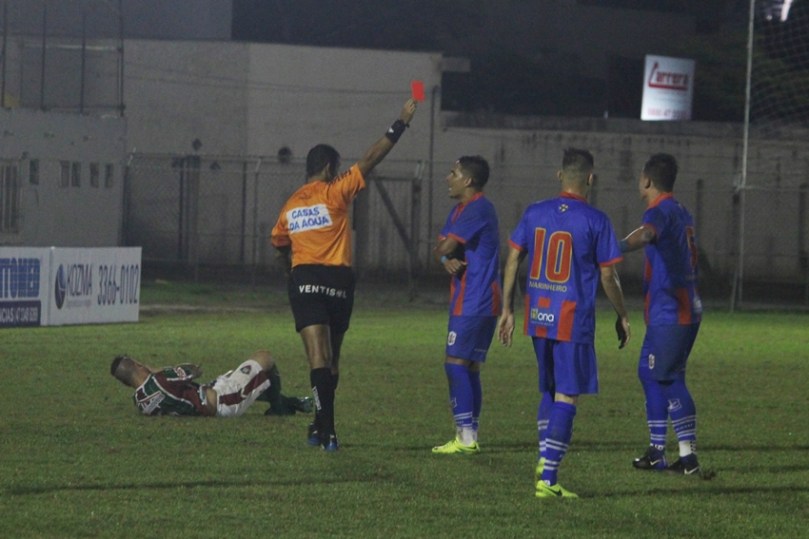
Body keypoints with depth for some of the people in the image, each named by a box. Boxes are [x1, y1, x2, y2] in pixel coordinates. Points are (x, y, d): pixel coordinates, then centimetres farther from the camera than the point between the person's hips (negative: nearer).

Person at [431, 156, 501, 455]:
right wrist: (447, 260, -11)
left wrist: (444, 251, 5)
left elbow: (446, 247, -19)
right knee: (469, 368, 10)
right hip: (474, 301, 10)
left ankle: (466, 437, -14)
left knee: (456, 363, -11)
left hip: (474, 303, -10)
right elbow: (440, 249, 12)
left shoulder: (478, 209, -15)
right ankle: (469, 436, 12)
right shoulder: (460, 210, 18)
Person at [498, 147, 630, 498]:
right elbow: (608, 275, -4)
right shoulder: (595, 221, -8)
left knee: (549, 390, 21)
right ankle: (547, 479, -8)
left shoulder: (534, 214, 5)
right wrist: (622, 317, 10)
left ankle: (545, 461, 19)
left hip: (538, 317, 5)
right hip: (573, 320, -5)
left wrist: (507, 309, 13)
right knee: (566, 397, -3)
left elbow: (513, 260, 6)